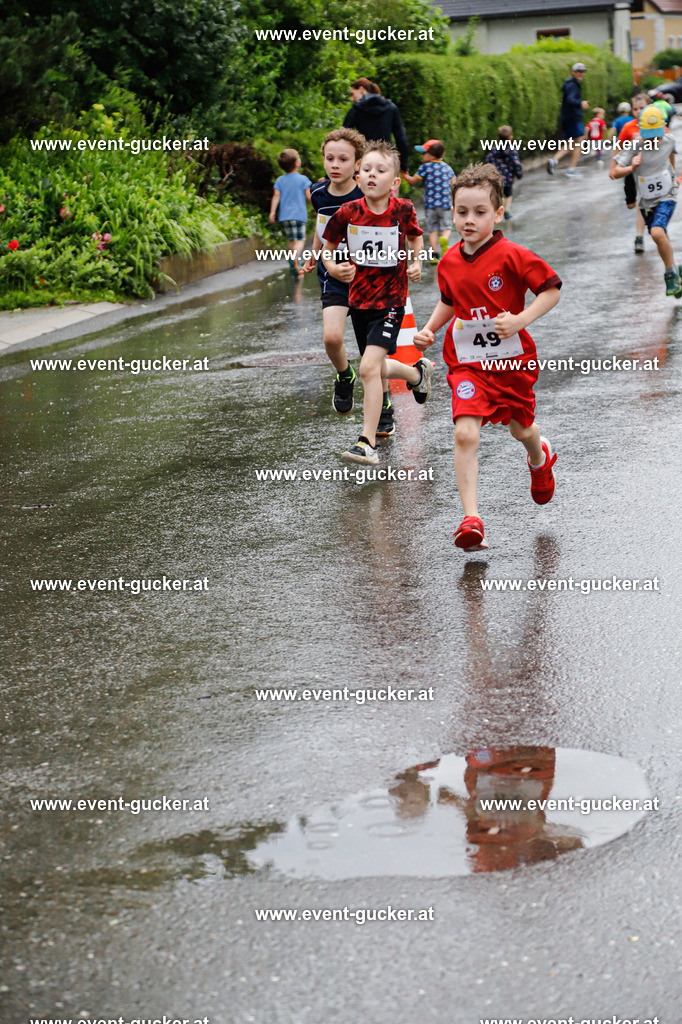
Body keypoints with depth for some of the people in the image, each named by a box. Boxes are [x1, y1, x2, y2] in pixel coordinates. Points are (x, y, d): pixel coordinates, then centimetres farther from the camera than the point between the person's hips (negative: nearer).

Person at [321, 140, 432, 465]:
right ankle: (418, 372, 53)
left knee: (370, 367, -19)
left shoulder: (403, 210, -11)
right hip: (359, 299, 4)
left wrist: (416, 263, -6)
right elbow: (328, 248, 4)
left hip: (390, 300, -4)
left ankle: (368, 444, -15)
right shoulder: (348, 213, -9)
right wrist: (333, 268, -16)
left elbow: (415, 237, 11)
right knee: (379, 369, 18)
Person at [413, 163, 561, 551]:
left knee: (521, 428, 19)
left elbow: (552, 289, -12)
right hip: (467, 362, 2)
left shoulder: (512, 256, -16)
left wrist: (521, 320, -23)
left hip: (513, 359, -2)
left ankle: (540, 458, 59)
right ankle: (472, 519, -18)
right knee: (465, 433, -17)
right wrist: (429, 330, 4)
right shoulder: (449, 262, 0)